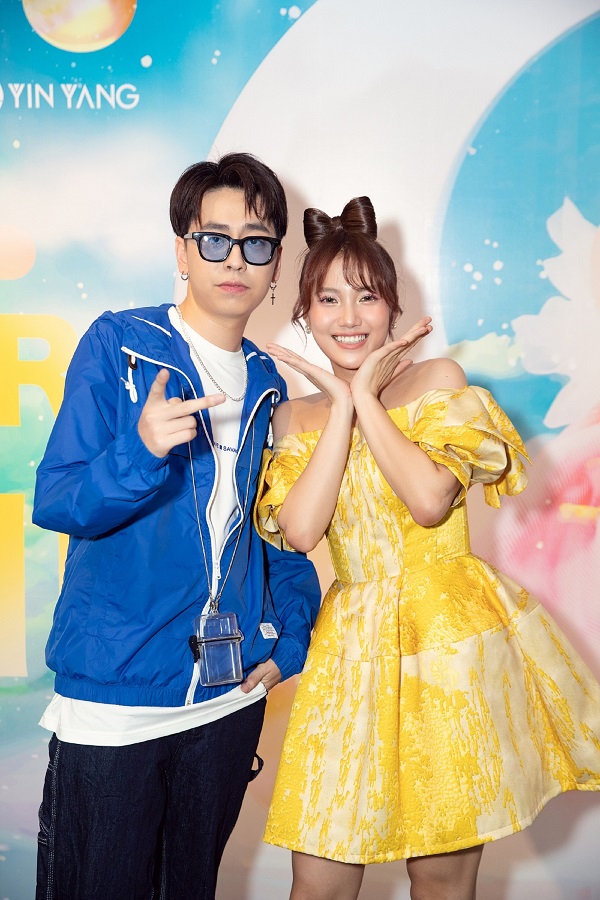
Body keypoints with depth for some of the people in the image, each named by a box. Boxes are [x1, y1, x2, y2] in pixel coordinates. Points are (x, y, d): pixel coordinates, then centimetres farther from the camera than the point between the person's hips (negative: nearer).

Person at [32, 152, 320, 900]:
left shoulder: (268, 385, 8)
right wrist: (141, 453, -29)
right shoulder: (117, 345, -6)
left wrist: (289, 638, 5)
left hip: (231, 696, 5)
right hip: (114, 696, -4)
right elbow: (53, 504, -11)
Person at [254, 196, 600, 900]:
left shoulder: (438, 379, 1)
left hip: (451, 633, -2)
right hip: (354, 648, 3)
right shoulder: (294, 417, 9)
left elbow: (431, 500, -15)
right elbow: (299, 531, -9)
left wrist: (367, 397, -8)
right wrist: (341, 403, -7)